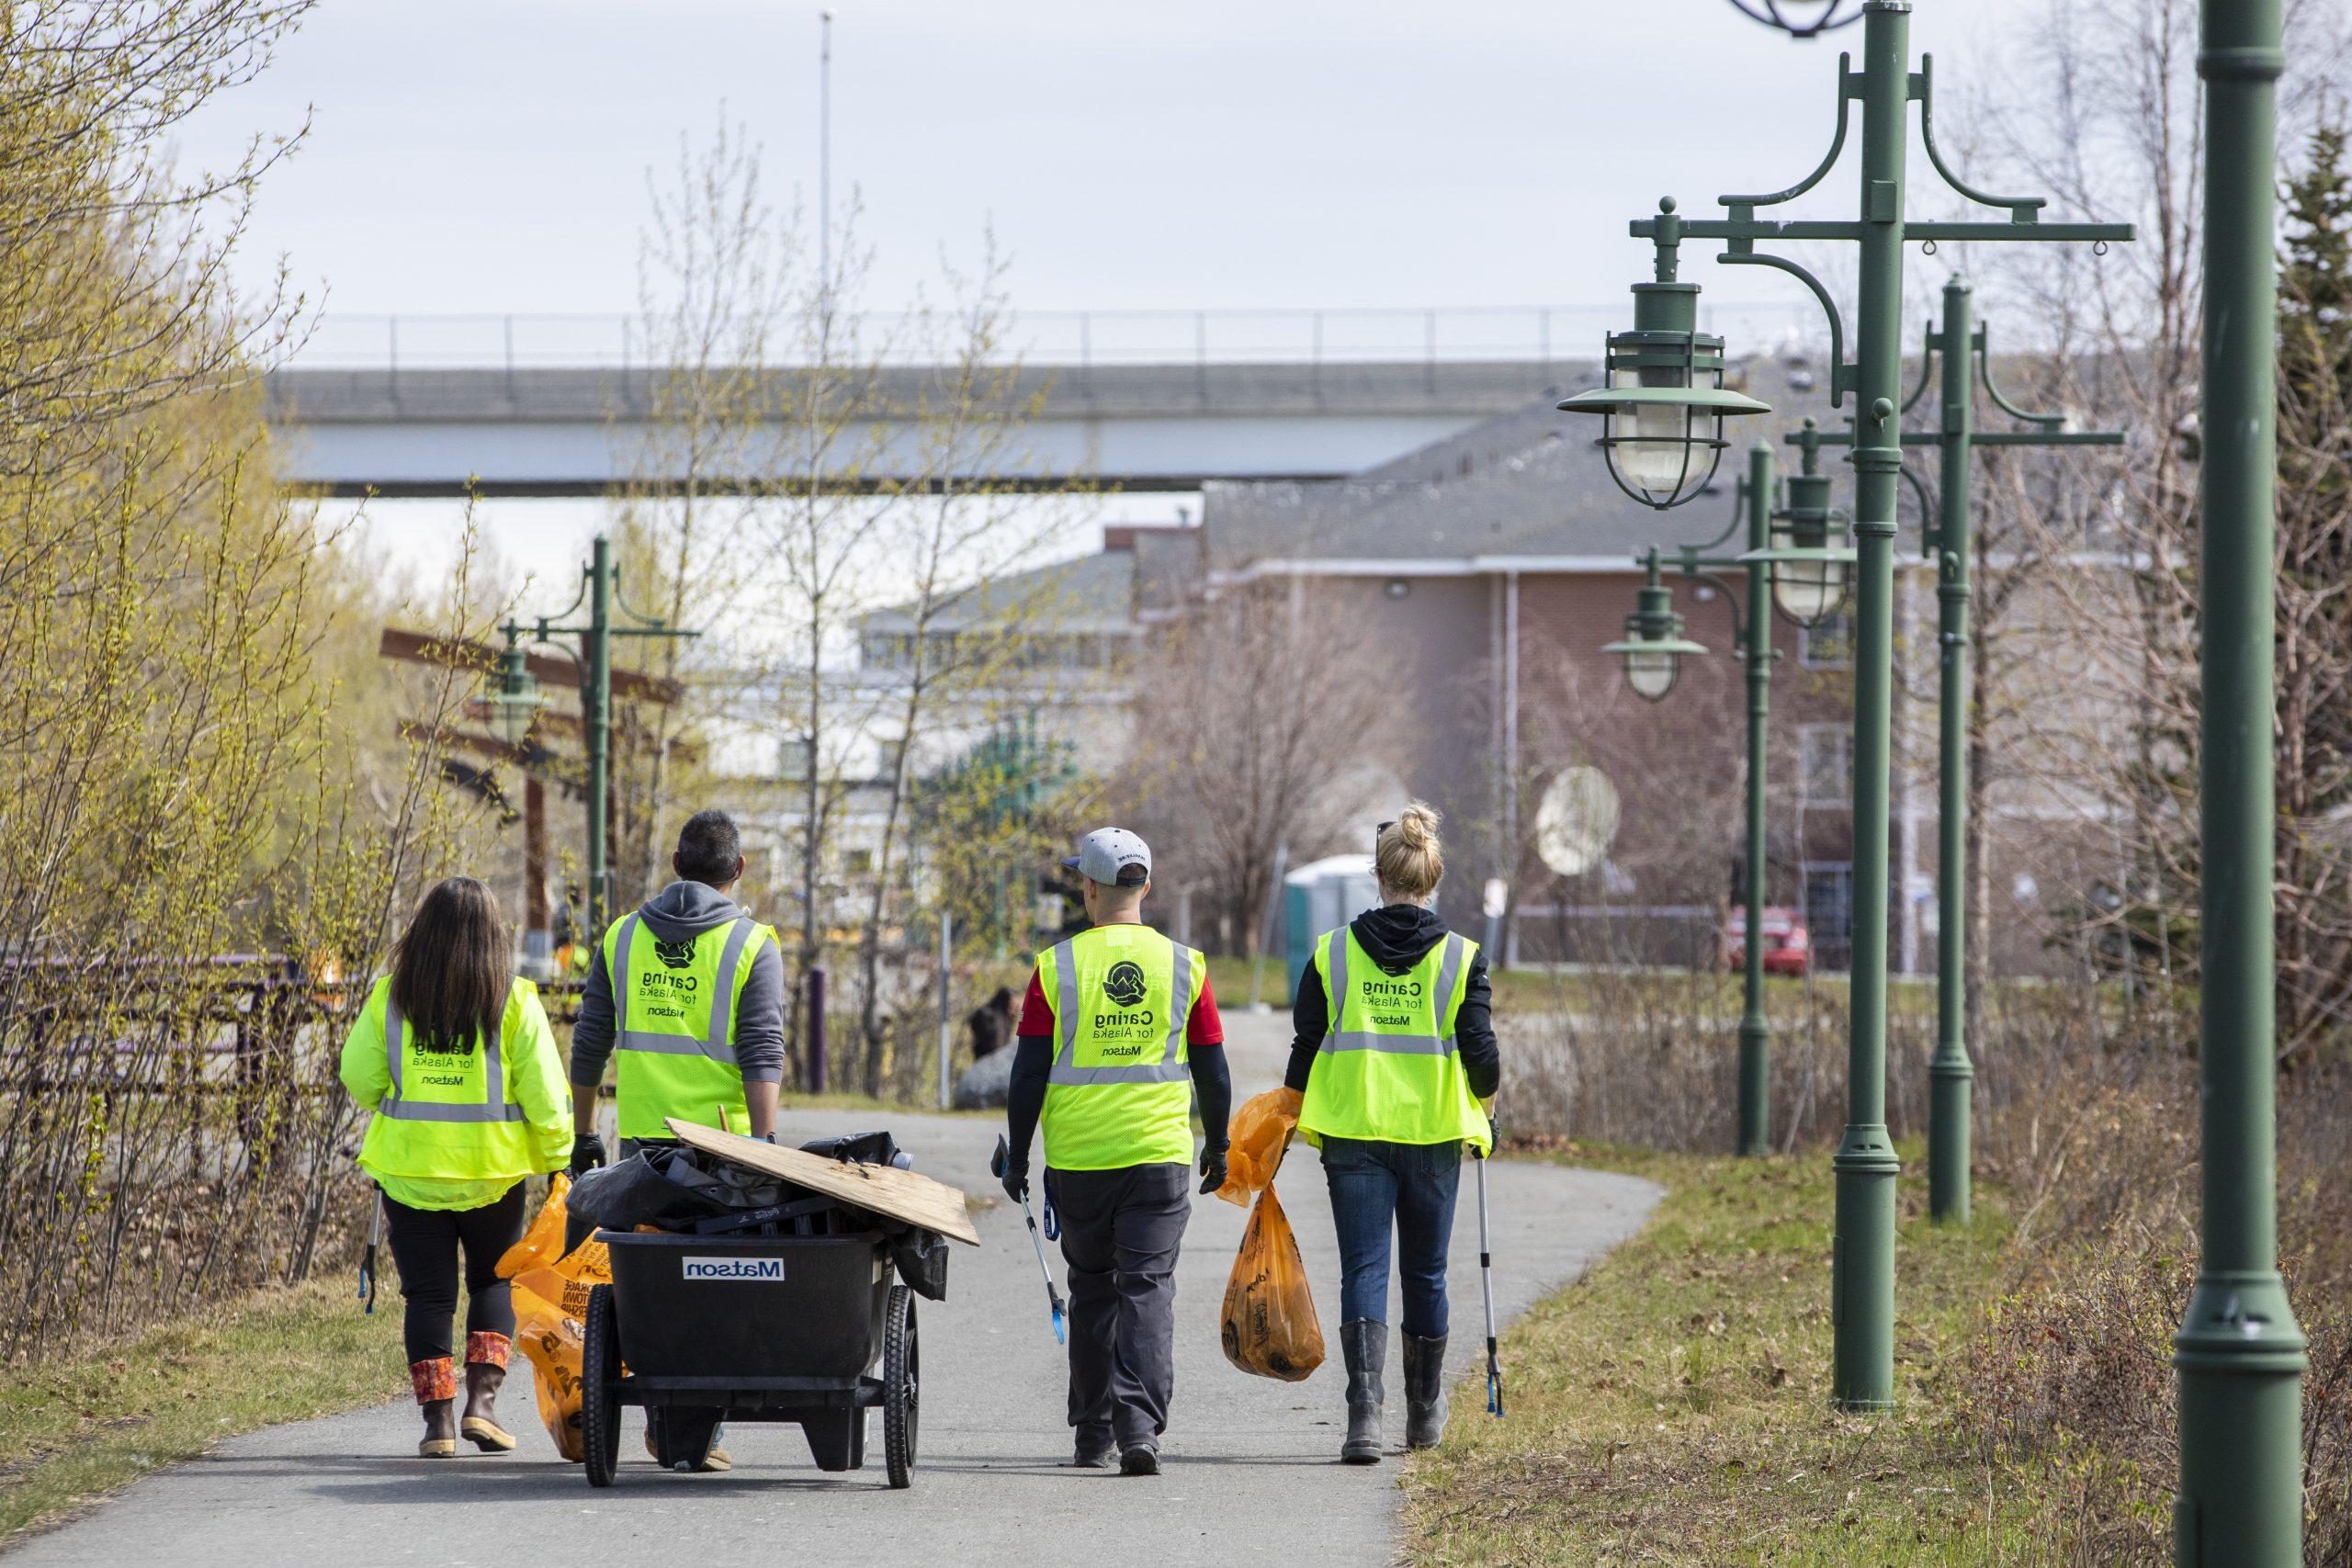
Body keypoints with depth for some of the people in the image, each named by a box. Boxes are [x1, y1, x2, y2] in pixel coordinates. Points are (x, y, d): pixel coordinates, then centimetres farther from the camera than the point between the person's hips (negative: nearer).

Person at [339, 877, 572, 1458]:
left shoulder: (390, 998, -4)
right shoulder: (515, 1002, -7)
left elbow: (359, 1079, 0)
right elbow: (545, 1095, -7)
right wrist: (557, 1160, 4)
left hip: (409, 1168, 0)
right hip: (492, 1170, 0)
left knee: (428, 1294, 8)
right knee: (493, 1281, 17)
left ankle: (438, 1420, 3)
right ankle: (481, 1399, 2)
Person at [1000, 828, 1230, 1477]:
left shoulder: (1056, 968, -4)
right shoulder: (1184, 966, 0)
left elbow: (1029, 1074, -3)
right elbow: (1212, 1072, 5)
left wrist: (1017, 1156, 7)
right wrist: (1216, 1148, 18)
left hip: (1076, 1157, 0)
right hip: (1160, 1155, 0)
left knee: (1092, 1292, 14)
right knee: (1147, 1290, -1)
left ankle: (1094, 1435, 20)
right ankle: (1140, 1428, -16)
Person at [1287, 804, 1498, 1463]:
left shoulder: (1333, 953, -1)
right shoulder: (1461, 958, -4)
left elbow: (1306, 1046, 2)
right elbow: (1480, 1051, -5)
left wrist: (1291, 1114, 18)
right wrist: (1484, 1097, 17)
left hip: (1353, 1135, 0)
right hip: (1434, 1134, 0)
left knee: (1363, 1270, -3)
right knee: (1425, 1275, 15)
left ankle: (1364, 1409, -21)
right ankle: (1425, 1412, 28)